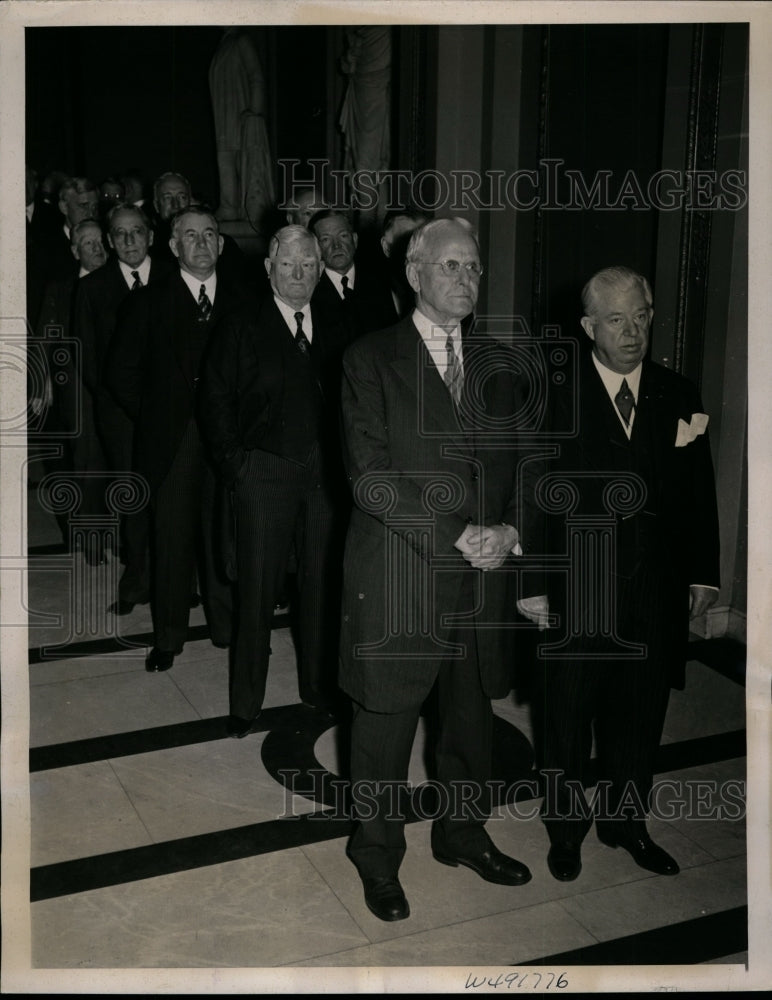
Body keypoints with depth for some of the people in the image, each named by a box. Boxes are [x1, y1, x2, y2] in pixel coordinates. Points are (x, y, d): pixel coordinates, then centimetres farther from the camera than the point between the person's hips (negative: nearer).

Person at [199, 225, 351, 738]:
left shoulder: (335, 334, 8)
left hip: (325, 473, 3)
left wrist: (340, 463, -1)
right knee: (258, 588, 3)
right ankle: (246, 701, 16)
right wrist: (235, 465, -5)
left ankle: (321, 685, 29)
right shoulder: (242, 331, 0)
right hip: (264, 473, -3)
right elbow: (216, 402, 0)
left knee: (323, 583, 11)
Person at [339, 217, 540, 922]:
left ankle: (464, 835, 40)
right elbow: (371, 476, -13)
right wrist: (456, 535, -18)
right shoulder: (370, 359, -5)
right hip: (398, 580, -4)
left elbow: (520, 463, 11)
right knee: (385, 725, 9)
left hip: (483, 575, 5)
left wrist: (512, 531, -9)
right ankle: (378, 858, 30)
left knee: (473, 717, 18)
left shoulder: (497, 363, 11)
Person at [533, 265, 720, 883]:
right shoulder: (555, 396, -7)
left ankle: (627, 823, 36)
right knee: (569, 717, 11)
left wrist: (703, 575, 5)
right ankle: (566, 831, 31)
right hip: (576, 593, -3)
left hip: (655, 594, 3)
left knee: (640, 717, 15)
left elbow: (699, 493, 8)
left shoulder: (678, 396, 5)